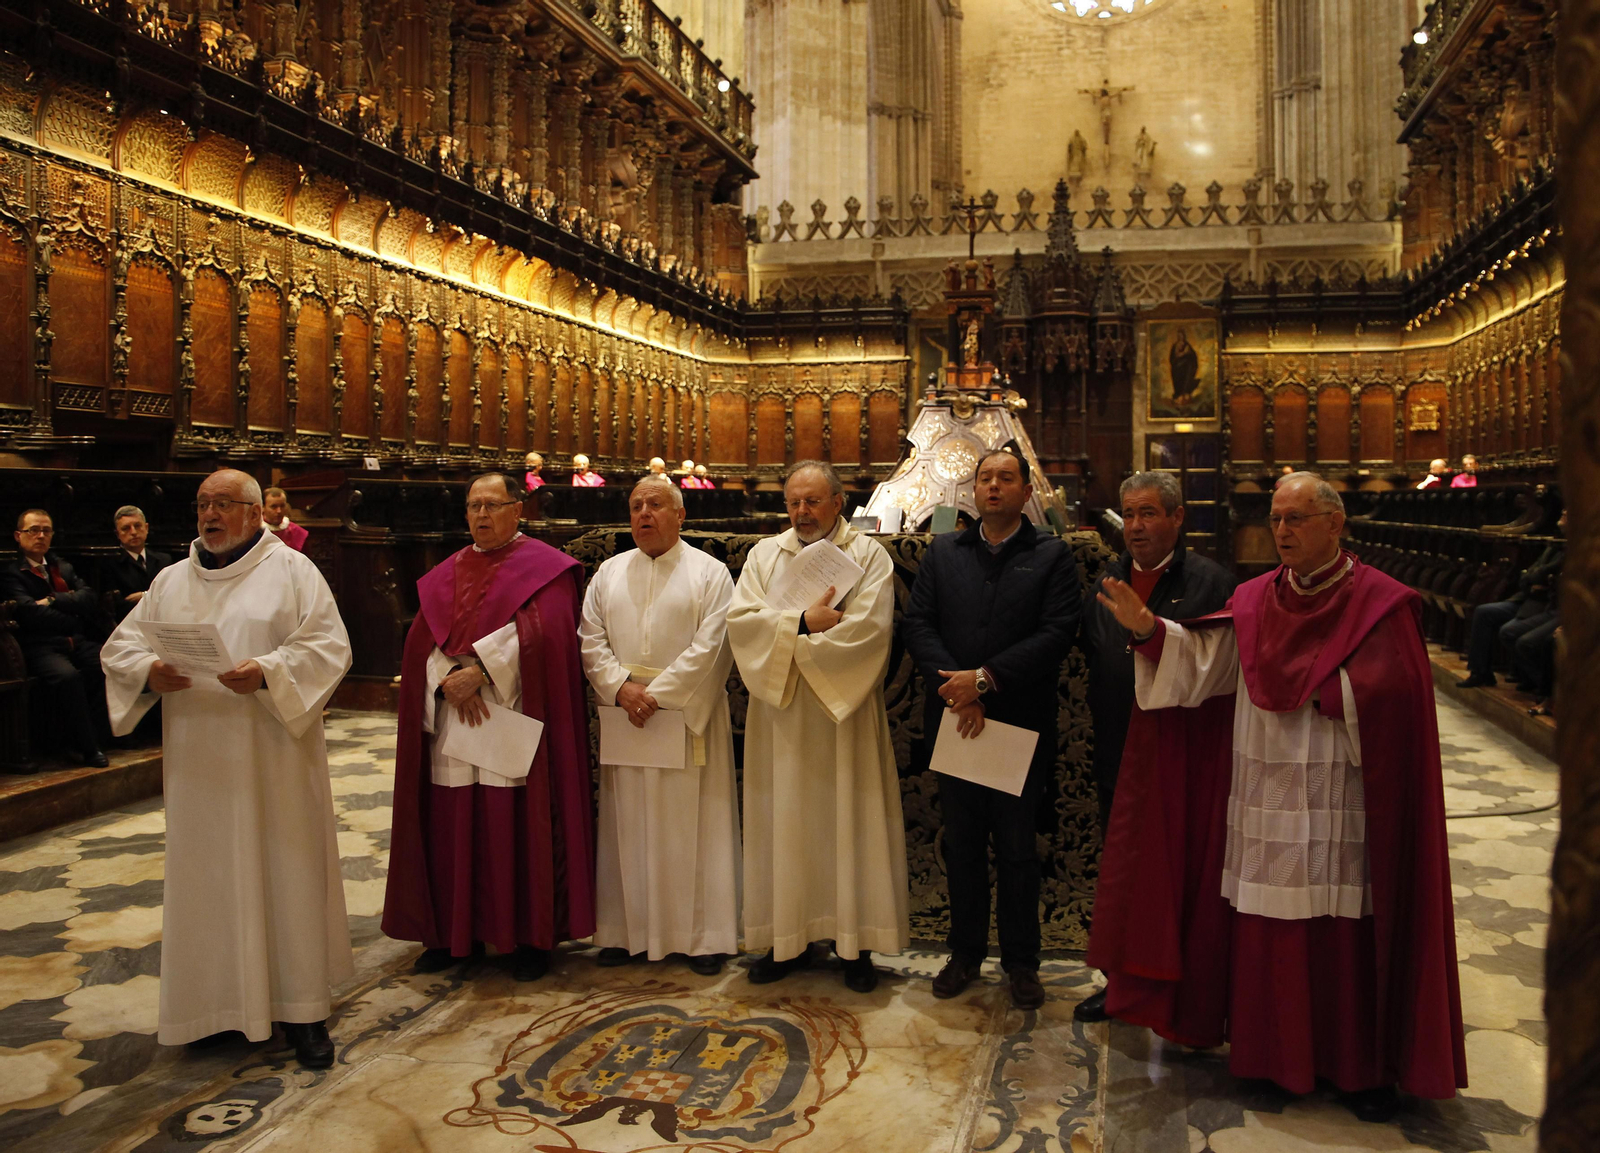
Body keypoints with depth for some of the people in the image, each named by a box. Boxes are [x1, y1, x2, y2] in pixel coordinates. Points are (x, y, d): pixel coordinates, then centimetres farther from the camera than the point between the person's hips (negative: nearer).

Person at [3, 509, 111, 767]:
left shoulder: (63, 568, 25)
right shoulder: (11, 573, 5)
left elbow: (89, 598, 8)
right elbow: (31, 613, -10)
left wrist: (54, 601, -5)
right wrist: (75, 623, -1)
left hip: (76, 642, 5)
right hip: (39, 646, -5)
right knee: (67, 675, -35)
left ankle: (97, 738, -15)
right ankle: (86, 747, -21)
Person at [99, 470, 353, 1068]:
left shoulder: (291, 570, -1)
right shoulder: (171, 580, 13)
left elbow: (329, 646, -9)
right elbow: (119, 645, 10)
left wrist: (267, 672, -25)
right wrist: (149, 671, -13)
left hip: (272, 756, -4)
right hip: (197, 762, 4)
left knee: (285, 869, 1)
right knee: (206, 877, 8)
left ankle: (301, 1007, 10)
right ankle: (216, 1002, 22)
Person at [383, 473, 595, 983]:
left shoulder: (545, 567, 1)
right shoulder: (445, 575, 16)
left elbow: (539, 632, -12)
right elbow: (422, 639, 7)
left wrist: (478, 671, -17)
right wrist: (449, 682, -12)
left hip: (515, 722, -4)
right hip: (452, 720, 5)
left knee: (519, 829, -2)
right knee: (454, 829, 6)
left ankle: (531, 937, 9)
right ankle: (455, 934, 18)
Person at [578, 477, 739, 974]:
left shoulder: (709, 573, 0)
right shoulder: (609, 573, 11)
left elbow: (709, 646, -10)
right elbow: (590, 638, 5)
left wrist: (658, 694, -15)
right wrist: (620, 686, -11)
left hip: (687, 715, -3)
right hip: (623, 714, 4)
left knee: (693, 827, 1)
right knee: (627, 826, 7)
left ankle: (703, 936, 11)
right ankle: (628, 931, 17)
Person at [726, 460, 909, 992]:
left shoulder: (868, 555, 0)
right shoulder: (764, 554, 10)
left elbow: (868, 628, -15)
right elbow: (741, 619, -3)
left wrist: (790, 643, -12)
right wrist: (803, 621, -15)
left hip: (844, 713, -3)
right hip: (780, 715, 3)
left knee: (849, 822, 2)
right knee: (784, 824, 6)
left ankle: (855, 942, 12)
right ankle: (789, 940, 16)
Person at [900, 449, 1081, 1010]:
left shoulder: (1052, 556, 1)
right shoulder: (942, 552, 9)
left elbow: (1056, 633, -11)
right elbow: (917, 624, 0)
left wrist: (984, 679, -16)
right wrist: (956, 689, -13)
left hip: (1021, 725, -2)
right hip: (956, 722, 2)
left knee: (1018, 847, 7)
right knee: (962, 843, 12)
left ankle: (1021, 961, 21)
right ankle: (965, 953, 25)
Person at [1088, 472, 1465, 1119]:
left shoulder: (1381, 603, -4)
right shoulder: (1255, 600, 8)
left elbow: (1385, 694, -13)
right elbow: (1203, 658, -4)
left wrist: (1306, 687, -12)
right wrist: (1145, 627, -17)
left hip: (1340, 808, -3)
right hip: (1263, 801, 4)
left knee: (1346, 939, 4)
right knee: (1265, 938, 9)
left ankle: (1363, 1066, 22)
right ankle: (1277, 1057, 25)